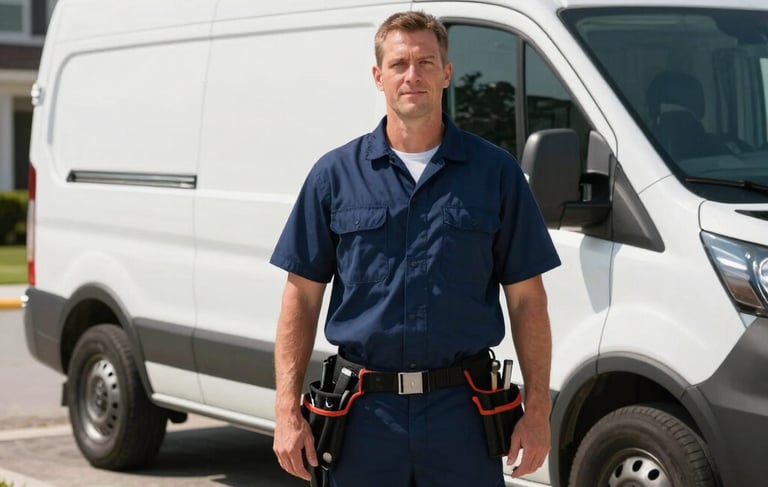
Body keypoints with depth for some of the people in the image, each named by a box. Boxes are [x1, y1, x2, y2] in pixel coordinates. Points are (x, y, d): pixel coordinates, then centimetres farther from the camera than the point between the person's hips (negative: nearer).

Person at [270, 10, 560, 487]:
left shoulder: (495, 171, 3)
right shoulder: (334, 174, 5)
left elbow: (526, 299, 4)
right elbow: (302, 296, 5)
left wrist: (538, 408, -2)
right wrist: (288, 410, -3)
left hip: (463, 411, 0)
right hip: (365, 411, 1)